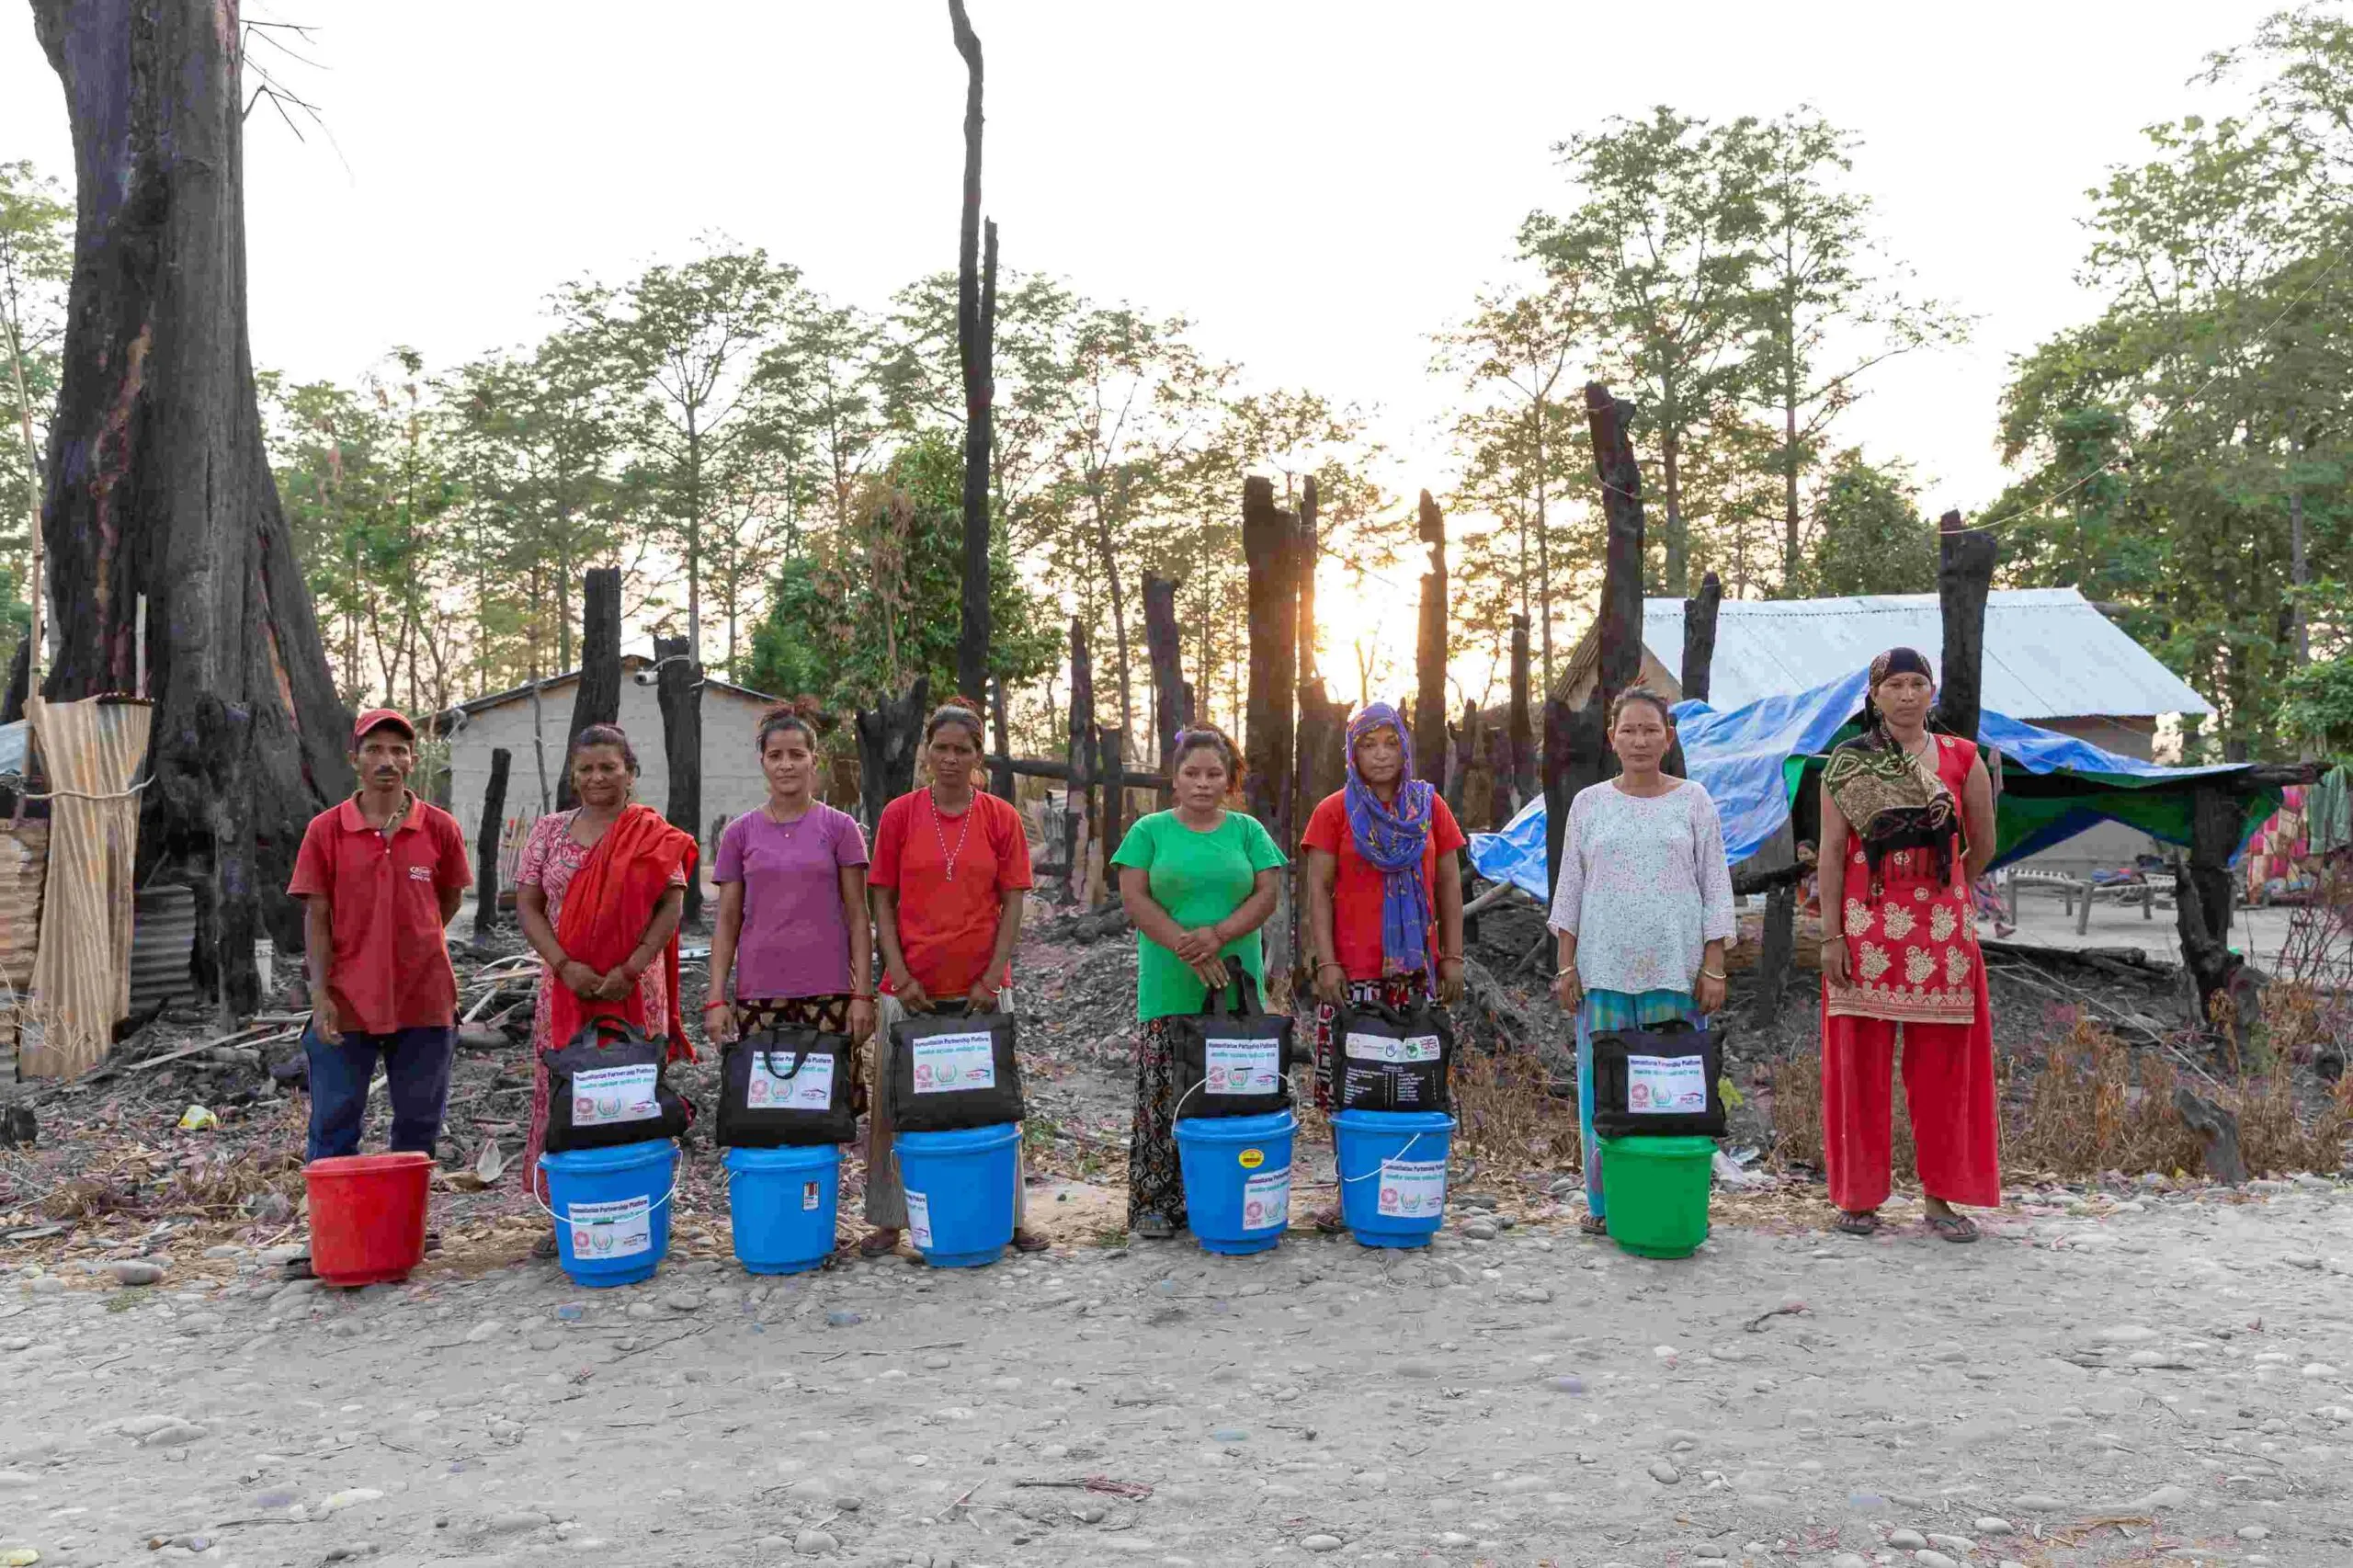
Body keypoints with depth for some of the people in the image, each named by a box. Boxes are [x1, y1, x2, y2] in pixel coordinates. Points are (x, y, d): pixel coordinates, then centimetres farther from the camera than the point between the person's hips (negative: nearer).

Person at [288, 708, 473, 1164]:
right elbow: (316, 917, -3)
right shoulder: (326, 830, -2)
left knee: (418, 1129, 11)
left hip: (424, 1002, 1)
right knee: (334, 1131, 5)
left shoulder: (440, 828, -1)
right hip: (346, 1005, -1)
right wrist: (320, 996, -9)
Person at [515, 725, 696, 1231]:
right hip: (565, 987, 3)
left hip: (634, 989, -2)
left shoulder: (653, 836, 1)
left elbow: (671, 907, -4)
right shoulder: (549, 830, 9)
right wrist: (565, 965, -11)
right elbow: (527, 906, 4)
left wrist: (629, 969, -15)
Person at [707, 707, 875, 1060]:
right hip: (757, 992, 1)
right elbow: (727, 922, 7)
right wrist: (716, 999, -1)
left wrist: (863, 994, -6)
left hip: (827, 991, -1)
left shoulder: (839, 827, 2)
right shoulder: (740, 833, 7)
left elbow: (858, 918, 1)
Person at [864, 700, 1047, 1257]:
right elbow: (882, 902, 1)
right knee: (893, 1105, 7)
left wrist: (992, 977, -8)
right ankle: (888, 1220, 20)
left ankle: (1008, 1216, 20)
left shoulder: (1002, 818, 0)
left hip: (981, 990, 0)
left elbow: (1012, 904, 0)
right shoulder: (899, 814, 0)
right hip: (911, 988, 0)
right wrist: (900, 976, -8)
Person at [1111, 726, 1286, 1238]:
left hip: (1236, 983, 2)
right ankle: (1156, 1203, 6)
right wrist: (1186, 947, -14)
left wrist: (1218, 935, -14)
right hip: (1169, 987, -1)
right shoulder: (1149, 831, 5)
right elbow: (1134, 897, -3)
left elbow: (1266, 893, 2)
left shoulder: (1248, 830, 9)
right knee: (1164, 1095, -1)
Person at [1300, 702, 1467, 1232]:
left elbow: (1449, 884, 11)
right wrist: (1326, 963, -8)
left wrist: (1453, 957, 5)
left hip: (1415, 969, 2)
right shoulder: (1333, 811, 2)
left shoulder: (1430, 805, 9)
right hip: (1352, 971, -2)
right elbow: (1318, 891, 0)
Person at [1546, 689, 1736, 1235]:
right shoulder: (1589, 803, 8)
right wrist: (1567, 964, 4)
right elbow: (1570, 888, 10)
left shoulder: (1693, 801, 6)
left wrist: (1714, 966, -2)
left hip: (1676, 966, -1)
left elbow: (1716, 886, 4)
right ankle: (1605, 1202, 11)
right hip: (1605, 966, 1)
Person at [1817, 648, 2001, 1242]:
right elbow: (1832, 853, -2)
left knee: (1942, 1062, 5)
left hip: (1942, 928, 2)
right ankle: (1860, 1196, 12)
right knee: (1862, 1062, 2)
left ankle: (1941, 1197, 15)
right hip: (1867, 928, -1)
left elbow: (1983, 846, 14)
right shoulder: (1848, 763, 1)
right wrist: (1831, 936, -8)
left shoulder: (1961, 758, 6)